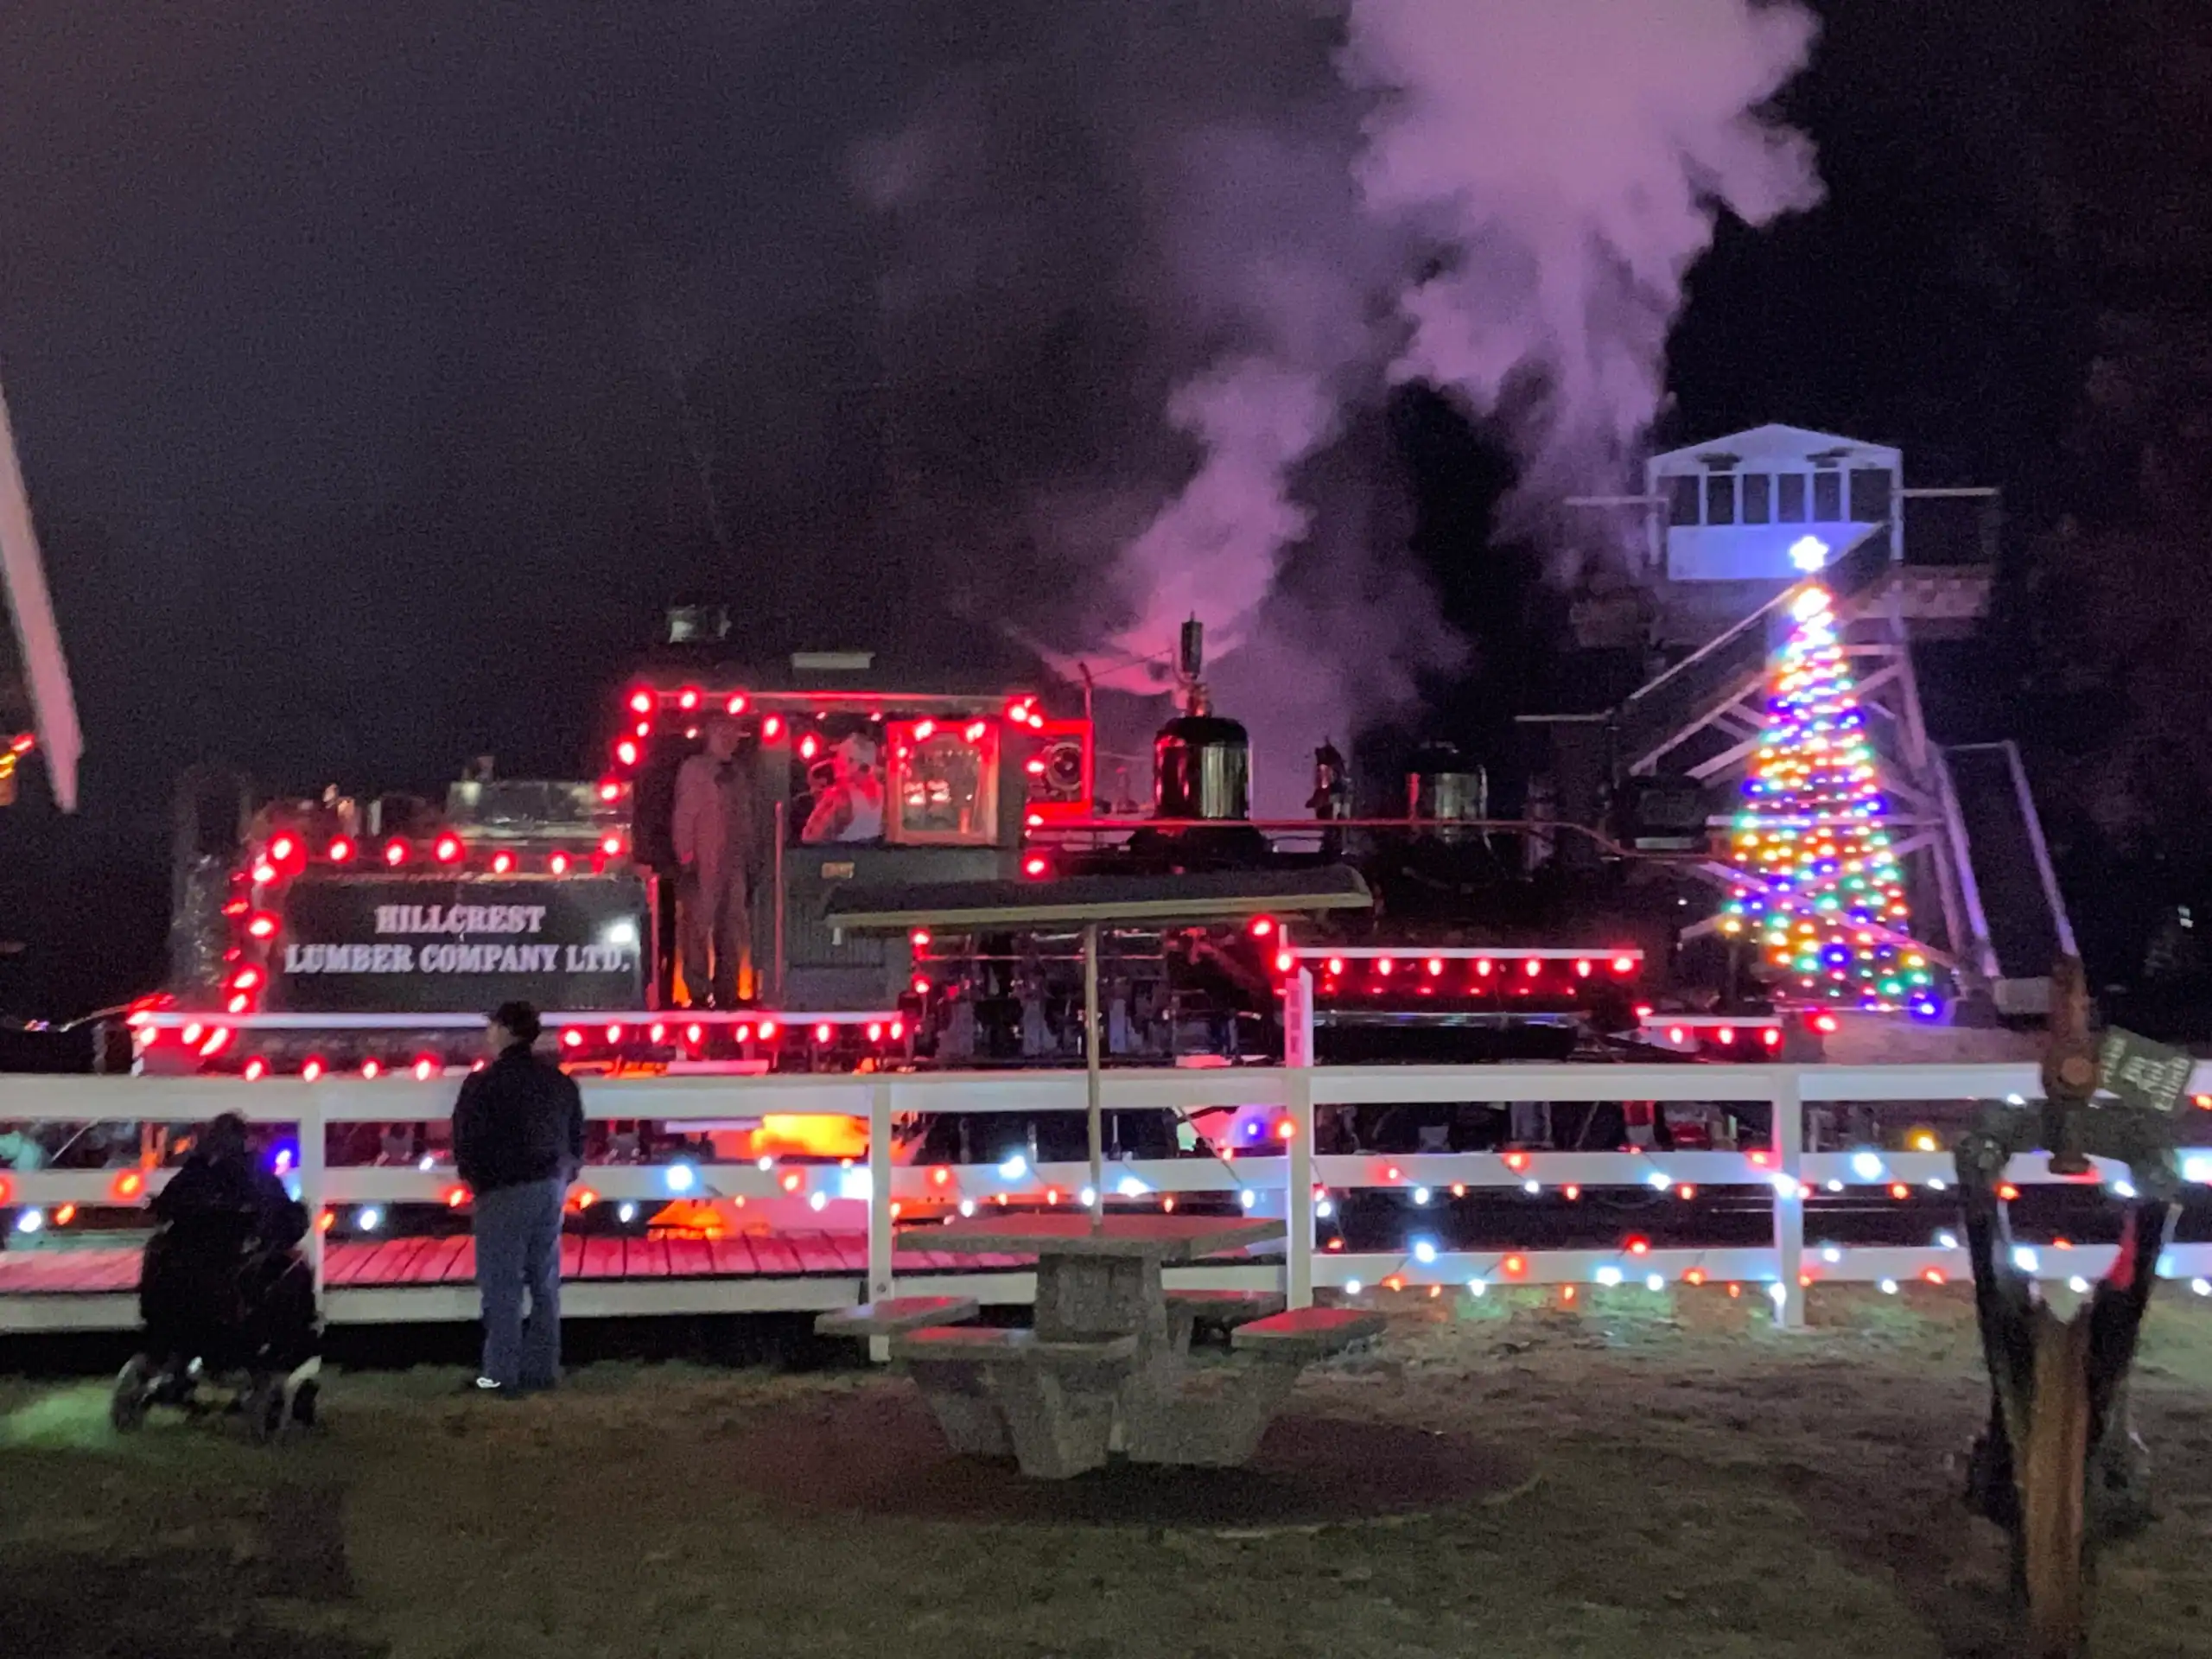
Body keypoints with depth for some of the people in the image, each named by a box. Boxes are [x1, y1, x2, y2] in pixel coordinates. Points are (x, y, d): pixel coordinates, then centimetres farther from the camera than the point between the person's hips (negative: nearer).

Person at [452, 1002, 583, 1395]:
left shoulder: (484, 1083, -10)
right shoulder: (558, 1081, 10)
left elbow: (466, 1142, -11)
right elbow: (577, 1138, 14)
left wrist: (474, 1179, 6)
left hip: (504, 1193, -6)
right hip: (551, 1189, 6)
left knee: (501, 1286, -2)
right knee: (545, 1282, 12)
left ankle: (501, 1374, -2)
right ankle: (543, 1368, 16)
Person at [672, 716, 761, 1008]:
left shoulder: (742, 773, 17)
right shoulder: (693, 769, 3)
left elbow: (753, 817, 17)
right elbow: (684, 816, -3)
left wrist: (753, 858, 10)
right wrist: (686, 859, -10)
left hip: (735, 863, 5)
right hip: (703, 863, -5)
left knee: (733, 928, 6)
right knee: (699, 926, -5)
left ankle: (726, 992, 12)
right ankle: (698, 992, -1)